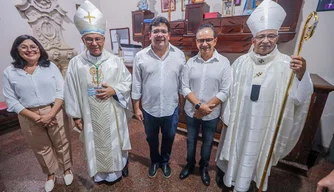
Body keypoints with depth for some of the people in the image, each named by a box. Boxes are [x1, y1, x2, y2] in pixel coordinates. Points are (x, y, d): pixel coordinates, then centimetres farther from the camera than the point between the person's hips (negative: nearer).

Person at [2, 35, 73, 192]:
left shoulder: (50, 66, -2)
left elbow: (61, 91, -8)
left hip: (55, 113, -1)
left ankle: (67, 168, 40)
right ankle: (50, 174, 43)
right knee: (42, 148, 19)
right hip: (29, 118, 2)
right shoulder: (9, 72, 0)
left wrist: (50, 114, -17)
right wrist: (36, 117, -14)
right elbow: (11, 101, -3)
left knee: (62, 144, 13)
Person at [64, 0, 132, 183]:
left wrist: (113, 90, -19)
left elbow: (128, 81, -1)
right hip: (90, 114, 1)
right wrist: (76, 115, -1)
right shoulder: (75, 63, -6)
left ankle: (118, 169, 47)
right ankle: (101, 173, 46)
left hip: (113, 113, 0)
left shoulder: (115, 60, -7)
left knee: (115, 141, 18)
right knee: (95, 143, 19)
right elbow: (71, 91, -3)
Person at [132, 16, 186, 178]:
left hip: (171, 109, 1)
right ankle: (155, 161, 51)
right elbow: (136, 85, -3)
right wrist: (136, 107, -1)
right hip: (149, 109, 0)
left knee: (168, 137, 21)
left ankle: (165, 161, 50)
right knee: (151, 138, 21)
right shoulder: (140, 57, -8)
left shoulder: (179, 55, -6)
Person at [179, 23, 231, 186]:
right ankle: (190, 164, 46)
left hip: (212, 114, -1)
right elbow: (184, 88, -7)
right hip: (191, 112, 1)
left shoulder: (224, 63, -9)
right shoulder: (190, 62, -5)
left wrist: (206, 108, -16)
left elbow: (225, 92, -12)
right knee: (191, 140, 19)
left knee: (208, 142, 19)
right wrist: (199, 105, -20)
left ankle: (204, 167, 45)